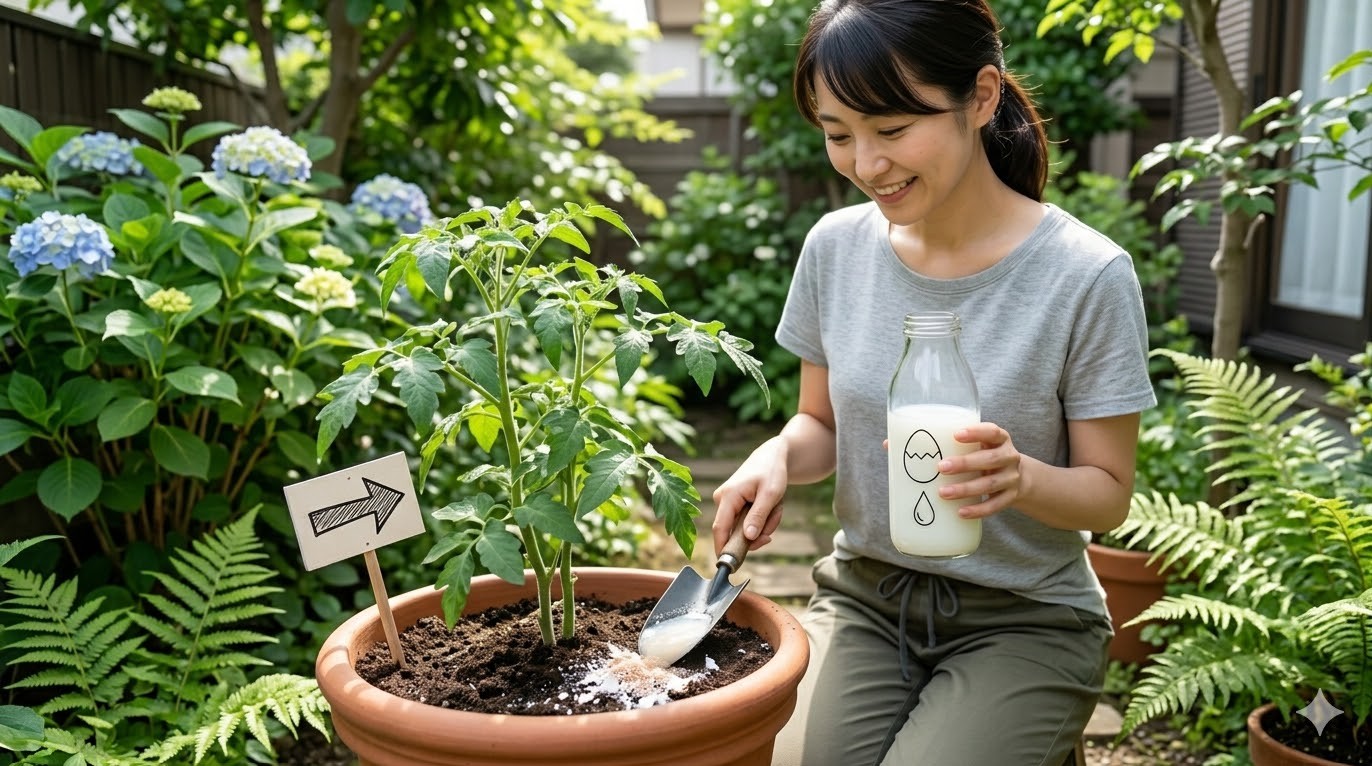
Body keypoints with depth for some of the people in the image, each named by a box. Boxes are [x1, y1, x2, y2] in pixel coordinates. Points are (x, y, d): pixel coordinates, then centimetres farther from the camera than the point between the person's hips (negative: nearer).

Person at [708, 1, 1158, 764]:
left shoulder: (1087, 276, -17)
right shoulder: (836, 245, -5)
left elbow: (1109, 494, -8)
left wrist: (1022, 477, -30)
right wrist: (778, 455, -15)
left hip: (1023, 621, -2)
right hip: (863, 597, 3)